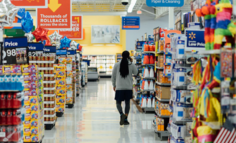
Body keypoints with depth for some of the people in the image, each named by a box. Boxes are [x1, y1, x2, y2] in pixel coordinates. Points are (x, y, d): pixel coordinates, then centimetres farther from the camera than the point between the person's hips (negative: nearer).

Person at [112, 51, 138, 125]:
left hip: (119, 87, -1)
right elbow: (136, 72, 14)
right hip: (128, 87, 1)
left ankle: (121, 114, -20)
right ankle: (125, 119, 10)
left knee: (118, 102, 7)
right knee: (127, 103, 12)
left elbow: (113, 76, 3)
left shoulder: (117, 65, -3)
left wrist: (114, 85, 17)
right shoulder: (131, 65, -4)